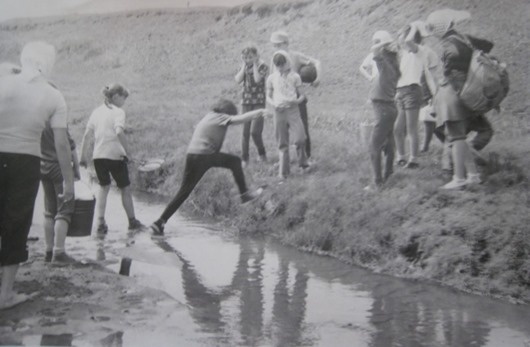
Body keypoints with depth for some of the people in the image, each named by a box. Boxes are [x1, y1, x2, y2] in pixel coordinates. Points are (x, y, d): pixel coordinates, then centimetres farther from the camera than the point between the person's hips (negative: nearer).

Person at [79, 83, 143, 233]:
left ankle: (100, 223, 6)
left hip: (98, 156, 5)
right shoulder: (118, 112, -7)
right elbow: (119, 132, -25)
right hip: (115, 155, -5)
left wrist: (83, 156, 11)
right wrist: (127, 150, -17)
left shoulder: (96, 111, 10)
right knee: (125, 188, 11)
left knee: (103, 187, 18)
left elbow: (86, 135, 7)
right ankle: (132, 221, 23)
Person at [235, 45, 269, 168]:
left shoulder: (262, 66, -5)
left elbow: (257, 79, -22)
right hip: (246, 102, 4)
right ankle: (244, 159, 9)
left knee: (255, 132, -11)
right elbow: (238, 80, -9)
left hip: (259, 102, -4)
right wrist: (244, 65, -8)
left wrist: (255, 64, -14)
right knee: (245, 132, 1)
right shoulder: (244, 66, 8)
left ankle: (262, 154, 13)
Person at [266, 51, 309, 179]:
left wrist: (298, 100, -16)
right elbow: (268, 96, 12)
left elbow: (301, 95, 6)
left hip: (293, 110, -1)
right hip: (279, 111, 2)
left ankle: (303, 163, 9)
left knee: (300, 138, -14)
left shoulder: (294, 76, 1)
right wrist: (273, 104, -8)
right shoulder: (272, 78, 6)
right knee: (282, 143, 5)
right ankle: (284, 171, 13)